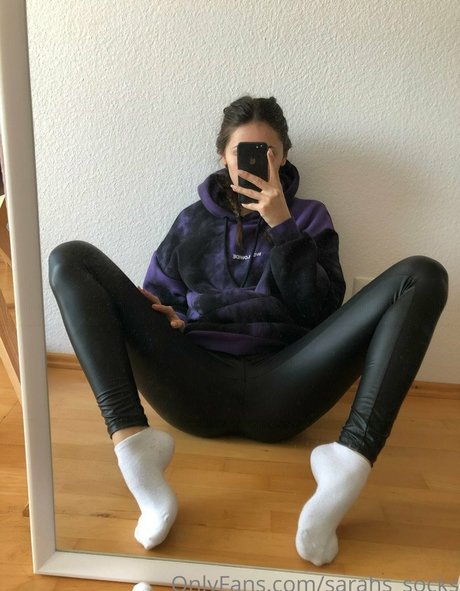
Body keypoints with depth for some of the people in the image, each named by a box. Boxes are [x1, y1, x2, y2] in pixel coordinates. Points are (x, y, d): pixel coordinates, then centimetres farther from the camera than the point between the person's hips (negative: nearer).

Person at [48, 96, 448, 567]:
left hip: (278, 390, 0)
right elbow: (157, 300, 20)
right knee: (71, 260, -10)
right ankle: (132, 441, -31)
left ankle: (352, 459, -35)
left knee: (422, 277, -13)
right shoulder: (192, 221, 22)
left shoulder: (308, 216, 19)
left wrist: (282, 226, -2)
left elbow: (322, 312, 6)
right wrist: (164, 319, -4)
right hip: (196, 387, 1)